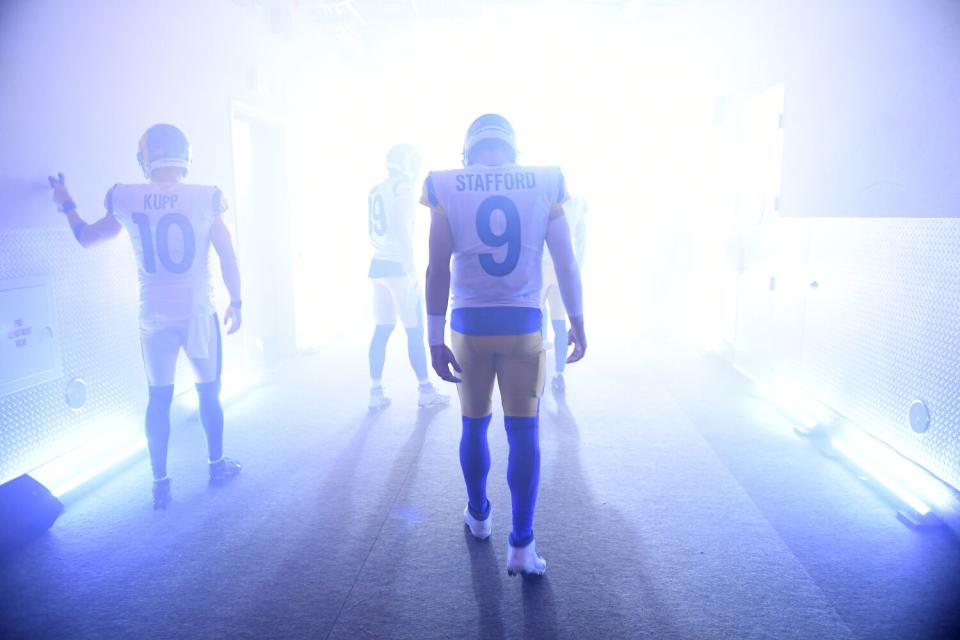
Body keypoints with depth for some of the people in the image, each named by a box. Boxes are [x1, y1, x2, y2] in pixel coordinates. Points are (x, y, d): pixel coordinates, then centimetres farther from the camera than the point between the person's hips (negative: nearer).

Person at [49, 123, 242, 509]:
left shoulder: (125, 200, -4)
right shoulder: (205, 198, -10)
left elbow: (86, 238, 13)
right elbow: (228, 259, -5)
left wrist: (67, 206, 32)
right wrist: (235, 303, 8)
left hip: (154, 318, 2)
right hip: (198, 314, -2)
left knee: (158, 398, 12)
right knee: (209, 392, 14)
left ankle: (160, 484, 19)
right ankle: (217, 464, 28)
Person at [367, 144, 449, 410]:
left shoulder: (376, 191, 14)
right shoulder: (404, 187, -9)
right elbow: (402, 230, -17)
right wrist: (410, 270, -17)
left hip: (378, 265, 8)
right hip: (397, 266, -8)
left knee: (381, 330, 8)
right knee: (415, 330, 1)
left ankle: (376, 391, 9)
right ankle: (425, 391, 8)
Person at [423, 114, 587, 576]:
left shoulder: (447, 188, -1)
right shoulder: (544, 184, 1)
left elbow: (438, 269, -4)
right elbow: (566, 263, 2)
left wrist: (435, 339, -1)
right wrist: (577, 322, 13)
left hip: (470, 324, 1)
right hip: (524, 324, 0)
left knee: (474, 425, 17)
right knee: (524, 432, 6)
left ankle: (479, 516, 35)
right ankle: (521, 545, 7)